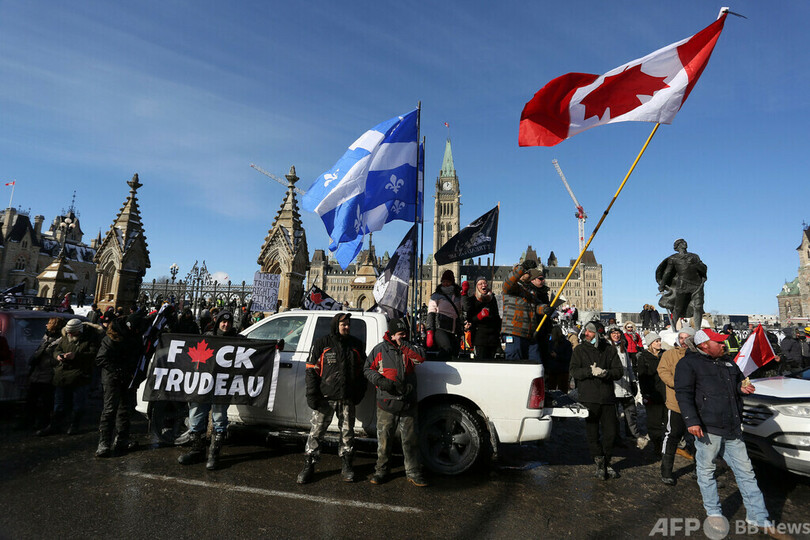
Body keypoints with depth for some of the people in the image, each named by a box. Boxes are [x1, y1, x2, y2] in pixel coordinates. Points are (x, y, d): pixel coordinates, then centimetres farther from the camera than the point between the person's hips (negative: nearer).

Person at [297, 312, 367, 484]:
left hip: (348, 399, 2)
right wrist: (312, 395, -6)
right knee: (316, 431, 1)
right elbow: (312, 370, 0)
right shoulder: (321, 344, 1)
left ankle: (347, 465, 24)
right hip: (325, 398, -2)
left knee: (347, 432, 9)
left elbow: (362, 370, 17)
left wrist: (360, 392, 10)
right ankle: (309, 465, 15)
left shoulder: (356, 345, 10)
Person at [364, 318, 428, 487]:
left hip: (408, 403, 1)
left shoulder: (410, 348, 6)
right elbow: (368, 369, 7)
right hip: (386, 403, -1)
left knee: (410, 439, 8)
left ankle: (413, 472, 21)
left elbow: (421, 357, -13)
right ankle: (381, 471, 27)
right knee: (384, 439, 9)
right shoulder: (380, 349, 2)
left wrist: (403, 344, -16)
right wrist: (380, 380, -10)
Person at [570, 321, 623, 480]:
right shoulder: (580, 350, 4)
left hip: (608, 397, 2)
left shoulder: (609, 349, 8)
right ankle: (599, 462, 21)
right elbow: (574, 371, -5)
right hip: (589, 398, -1)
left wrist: (606, 372, -17)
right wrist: (590, 371, -22)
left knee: (610, 432, 8)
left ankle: (606, 463, 28)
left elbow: (619, 370, 3)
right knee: (592, 433, 3)